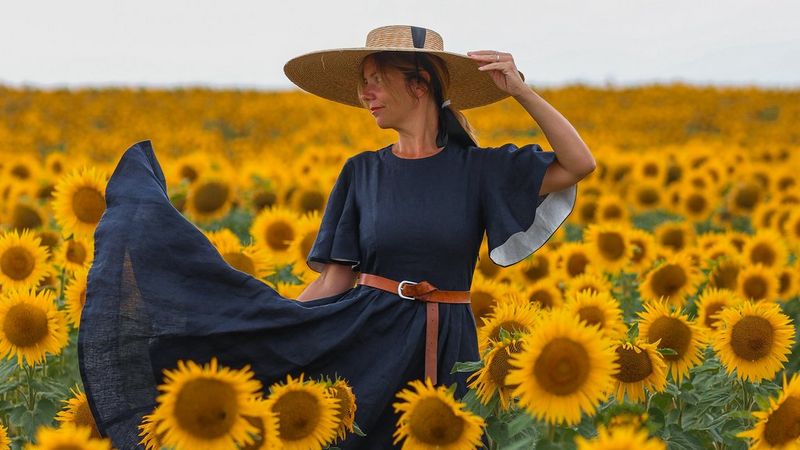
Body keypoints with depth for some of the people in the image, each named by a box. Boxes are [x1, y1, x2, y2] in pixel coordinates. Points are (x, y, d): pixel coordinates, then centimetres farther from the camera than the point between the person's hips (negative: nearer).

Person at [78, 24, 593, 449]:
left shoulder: (478, 168, 1)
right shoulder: (362, 173, 5)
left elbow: (580, 164, -6)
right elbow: (334, 283, 4)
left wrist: (520, 89, -13)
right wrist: (266, 324, -6)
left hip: (445, 353, -1)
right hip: (366, 340, 1)